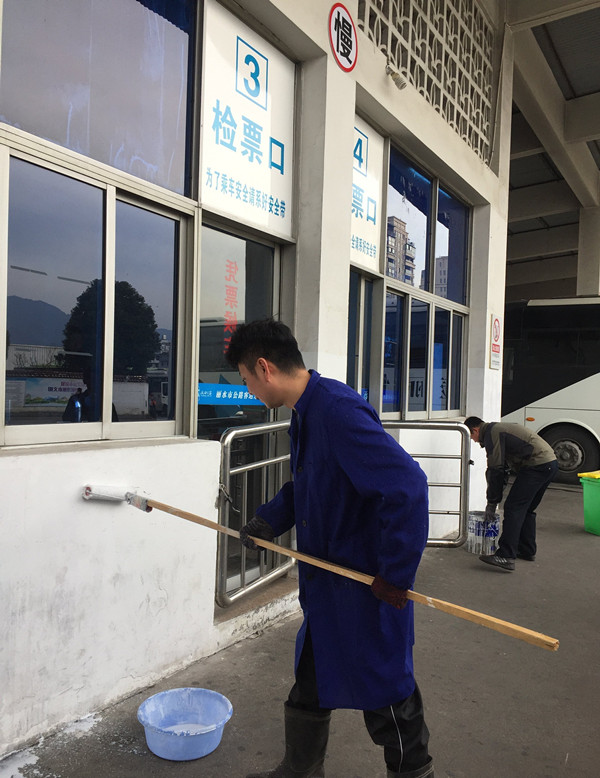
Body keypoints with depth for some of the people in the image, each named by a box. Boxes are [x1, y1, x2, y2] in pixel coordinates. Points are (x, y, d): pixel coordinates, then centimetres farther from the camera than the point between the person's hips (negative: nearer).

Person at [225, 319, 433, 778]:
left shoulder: (337, 411, -28)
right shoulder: (305, 412, 5)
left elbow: (407, 485, -33)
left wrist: (395, 573, -26)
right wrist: (270, 519, 4)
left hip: (367, 586, -10)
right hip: (326, 583, 10)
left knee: (385, 691, 11)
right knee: (310, 686, 25)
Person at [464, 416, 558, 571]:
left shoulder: (491, 433, -6)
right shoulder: (498, 428, 26)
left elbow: (495, 470, -10)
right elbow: (502, 466, 28)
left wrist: (491, 503, -2)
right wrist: (493, 499, 26)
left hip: (537, 465, -11)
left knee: (513, 508, -12)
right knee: (526, 509, 20)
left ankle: (506, 557, -17)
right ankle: (528, 551, 26)